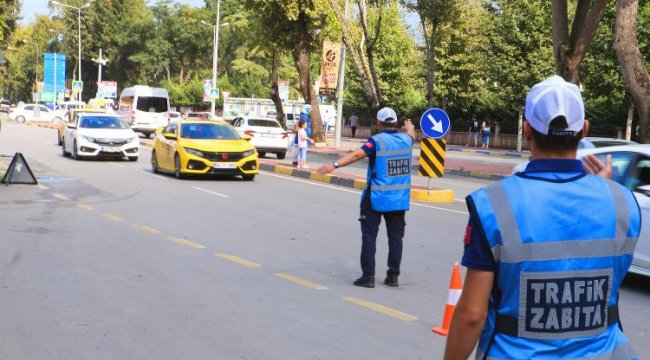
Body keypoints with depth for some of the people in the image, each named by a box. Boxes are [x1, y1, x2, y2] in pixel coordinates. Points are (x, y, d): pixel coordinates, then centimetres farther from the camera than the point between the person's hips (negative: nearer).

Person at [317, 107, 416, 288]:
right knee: (396, 237, 12)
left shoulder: (377, 141, -12)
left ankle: (368, 276, 1)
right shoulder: (406, 139, 5)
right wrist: (409, 126, 54)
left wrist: (335, 165, -38)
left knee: (369, 236, 2)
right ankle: (393, 275, 16)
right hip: (399, 198, 5)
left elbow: (356, 154, -28)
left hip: (376, 198, -5)